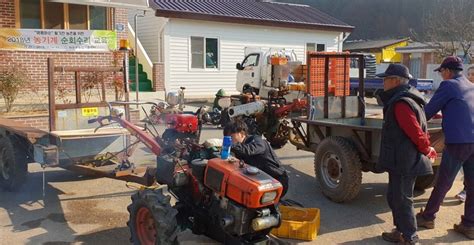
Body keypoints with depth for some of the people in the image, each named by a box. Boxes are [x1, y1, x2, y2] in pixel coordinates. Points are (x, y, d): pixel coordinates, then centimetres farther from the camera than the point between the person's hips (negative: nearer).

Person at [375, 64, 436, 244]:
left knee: (401, 199, 0)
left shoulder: (401, 104, -21)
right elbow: (417, 130, 19)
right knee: (394, 196, 19)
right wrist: (426, 150, 16)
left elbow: (416, 132, -23)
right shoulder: (400, 100, 12)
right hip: (402, 160, 10)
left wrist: (427, 151, -9)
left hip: (404, 162, -10)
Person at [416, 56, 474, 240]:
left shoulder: (448, 85, -4)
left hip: (458, 142, -6)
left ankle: (428, 217, 18)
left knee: (443, 183, 5)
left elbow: (429, 110, -2)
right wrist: (443, 115, 41)